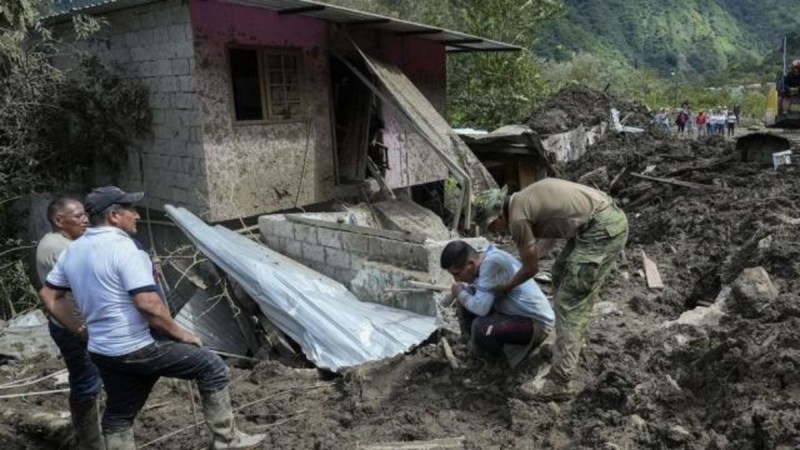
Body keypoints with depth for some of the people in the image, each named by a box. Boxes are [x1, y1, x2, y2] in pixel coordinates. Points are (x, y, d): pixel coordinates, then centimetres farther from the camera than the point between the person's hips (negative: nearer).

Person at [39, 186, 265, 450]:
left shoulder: (73, 251, 8)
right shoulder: (122, 248, -20)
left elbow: (49, 296, 15)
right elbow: (148, 304, -26)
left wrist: (81, 331, 17)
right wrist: (179, 333, -13)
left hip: (103, 352, 9)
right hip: (138, 349, -9)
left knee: (118, 416, 20)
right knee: (211, 367, 0)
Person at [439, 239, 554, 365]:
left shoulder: (492, 262, -30)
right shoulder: (485, 258, -2)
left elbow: (481, 308, -31)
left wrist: (460, 294, -14)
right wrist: (463, 291, -10)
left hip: (537, 322, -9)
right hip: (517, 312, 9)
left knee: (480, 327, -28)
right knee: (467, 301, 3)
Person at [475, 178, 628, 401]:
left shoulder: (517, 218, -9)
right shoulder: (526, 198, 17)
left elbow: (531, 268, 2)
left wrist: (505, 288, 18)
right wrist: (528, 256, 38)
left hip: (603, 229, -10)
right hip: (608, 216, 10)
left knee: (570, 303, -6)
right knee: (561, 276, 23)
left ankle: (559, 383, -2)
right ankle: (572, 343, 37)